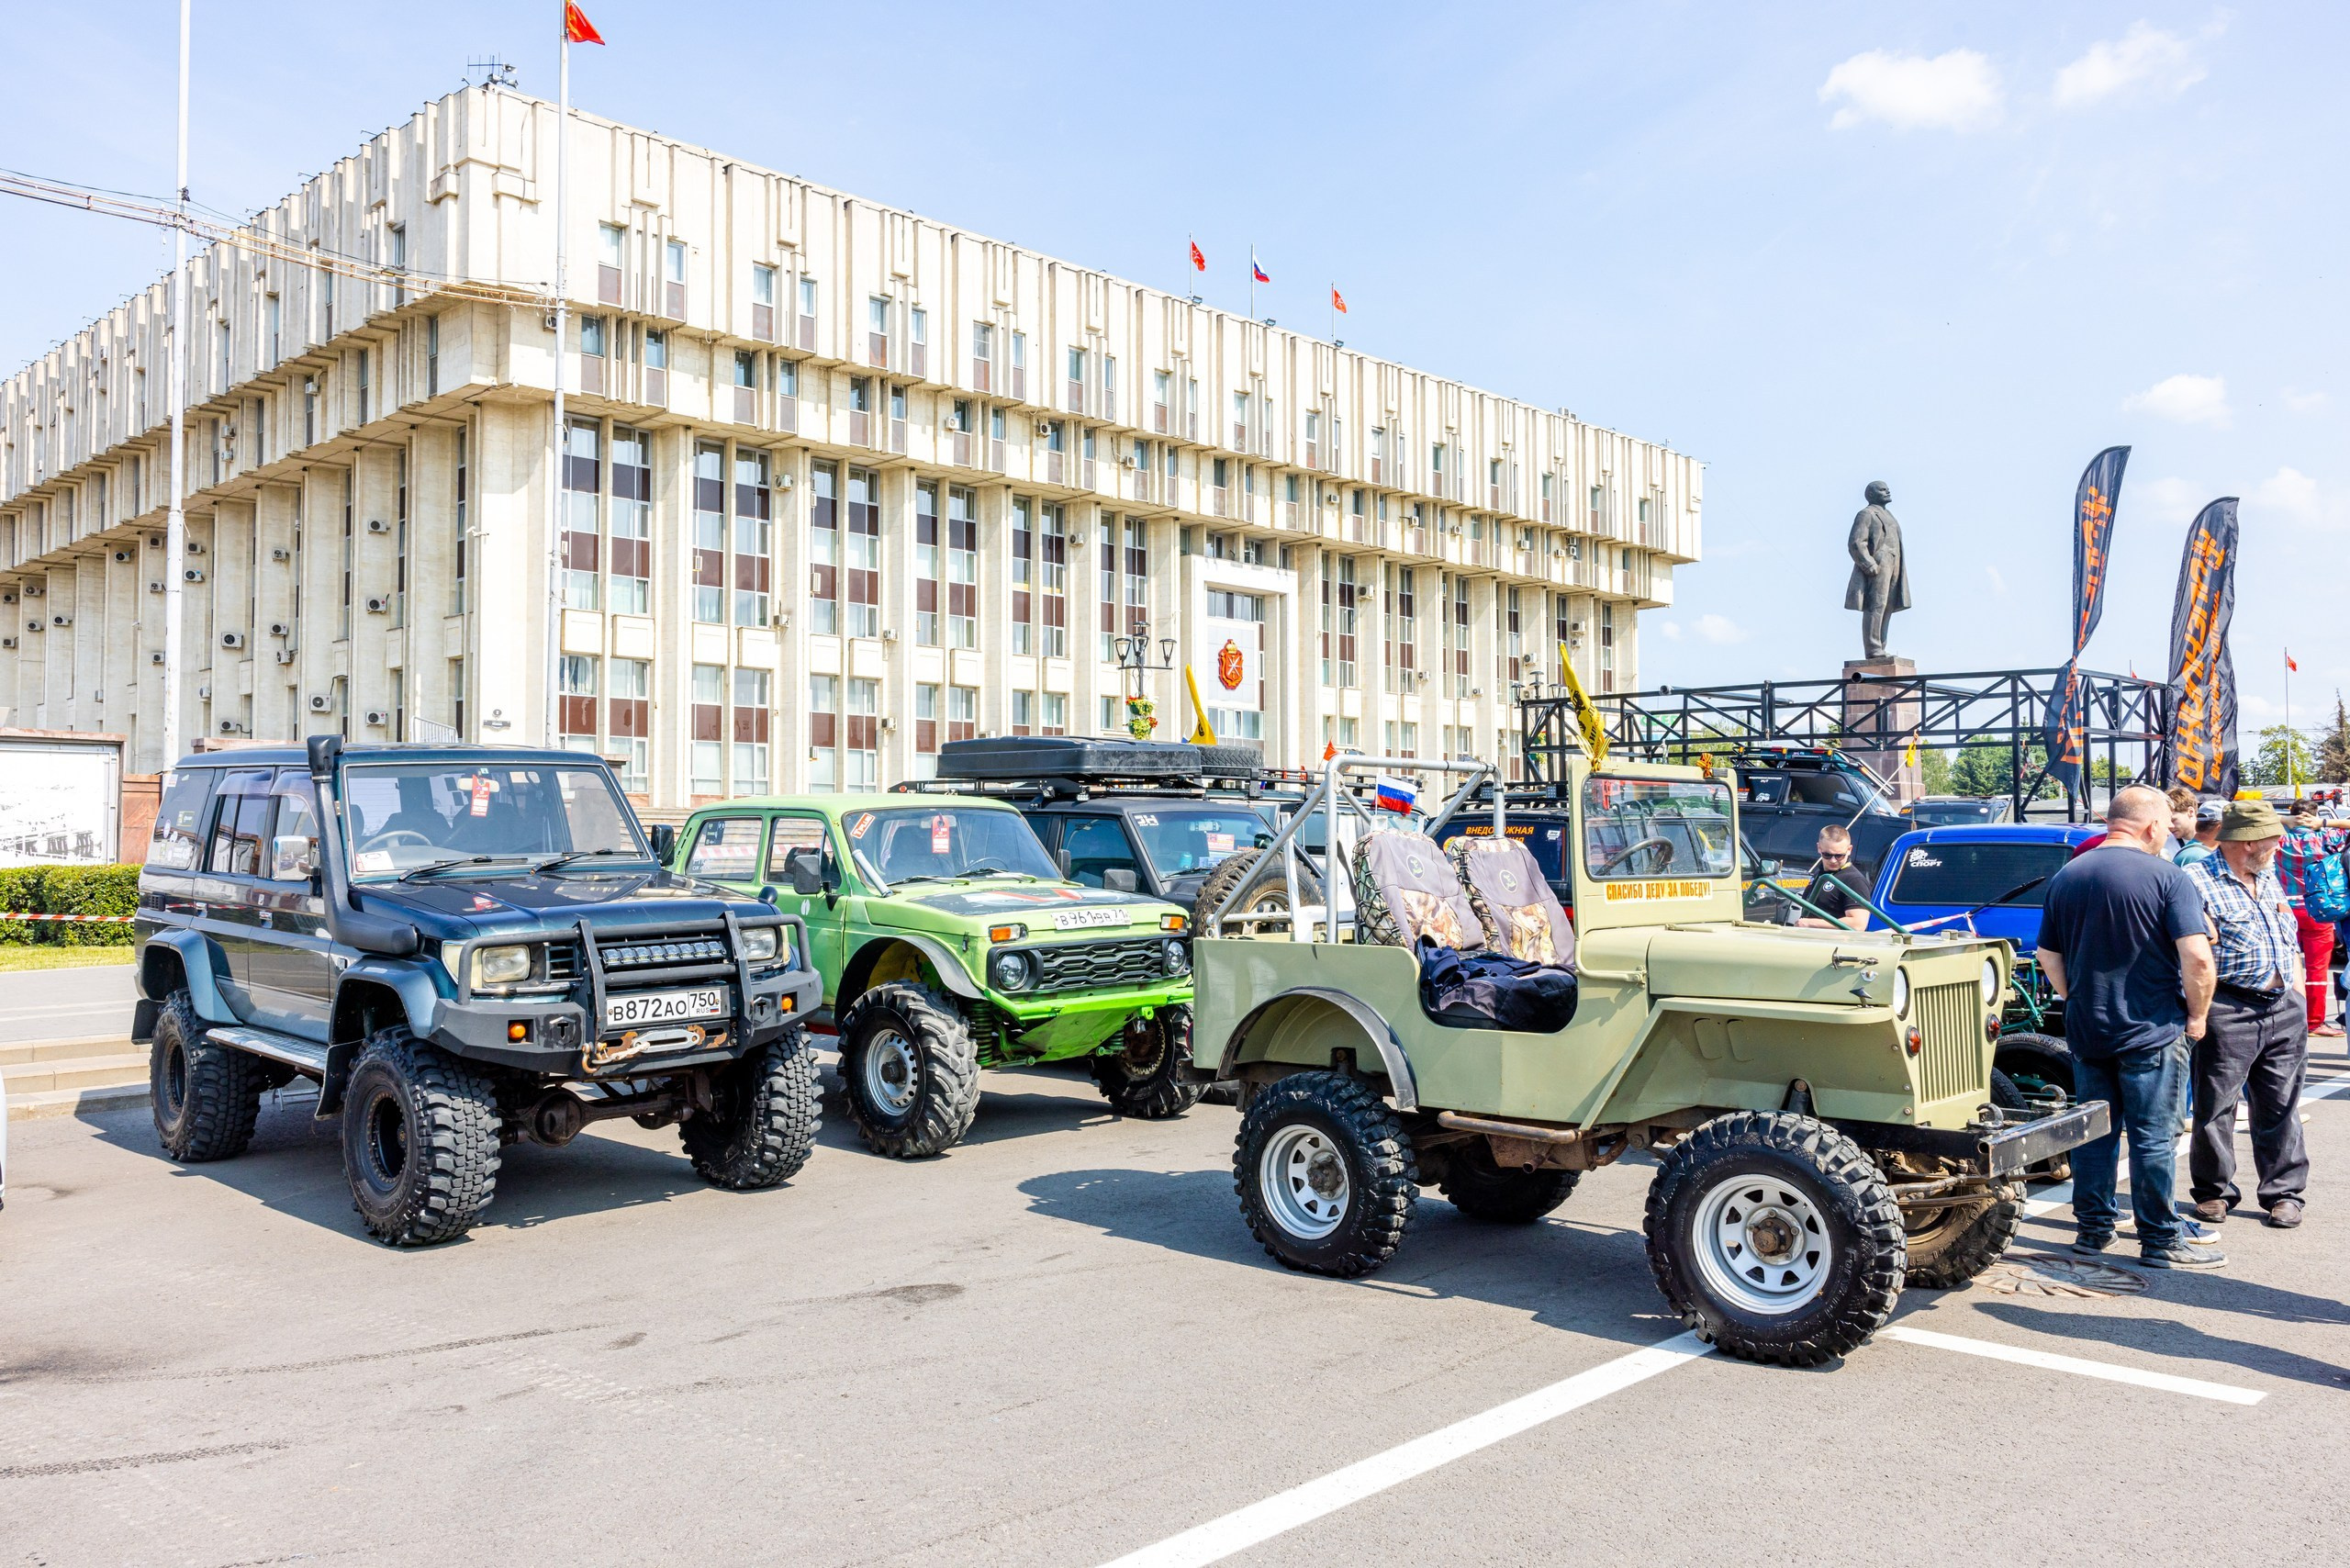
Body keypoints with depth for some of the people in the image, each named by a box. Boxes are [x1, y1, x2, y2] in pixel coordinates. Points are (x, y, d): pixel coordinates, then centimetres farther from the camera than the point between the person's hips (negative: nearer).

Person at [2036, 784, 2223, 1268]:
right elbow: (2197, 956, -18)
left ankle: (2093, 1229, 20)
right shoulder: (2166, 877, -11)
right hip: (2151, 1030, -5)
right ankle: (2162, 1241, 10)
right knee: (2153, 1137, 2)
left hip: (2085, 1030, 5)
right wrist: (2196, 1015, -5)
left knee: (2094, 1132, 13)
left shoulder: (2065, 877, 5)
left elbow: (2049, 956, 11)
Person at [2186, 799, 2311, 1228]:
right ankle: (2213, 1191, 13)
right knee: (2215, 1107, 1)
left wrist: (2297, 999, 16)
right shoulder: (2198, 881, -9)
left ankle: (2283, 1191, 20)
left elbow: (2291, 942, 22)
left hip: (2284, 1010, 7)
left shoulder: (2270, 879, 17)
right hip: (2228, 1012, -7)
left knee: (2280, 1108, 10)